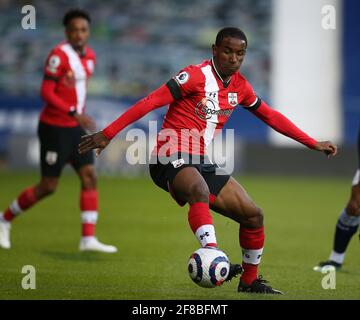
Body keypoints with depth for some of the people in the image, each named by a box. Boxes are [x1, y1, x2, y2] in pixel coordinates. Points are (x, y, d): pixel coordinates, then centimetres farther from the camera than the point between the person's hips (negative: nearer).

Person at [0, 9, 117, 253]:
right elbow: (46, 92, -22)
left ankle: (89, 239, -5)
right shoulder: (59, 55, -17)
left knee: (89, 176, -5)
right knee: (48, 186, -1)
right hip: (55, 128, -7)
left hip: (76, 128, 7)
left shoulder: (90, 56, 7)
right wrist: (75, 114, -29)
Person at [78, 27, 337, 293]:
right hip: (172, 158, -8)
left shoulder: (240, 86, 11)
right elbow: (150, 102, -17)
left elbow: (270, 116, 24)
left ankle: (249, 281, 22)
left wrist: (313, 144, 26)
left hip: (200, 162, 8)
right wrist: (107, 134, -23)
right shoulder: (197, 76, -12)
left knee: (253, 214, 5)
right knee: (200, 192, -40)